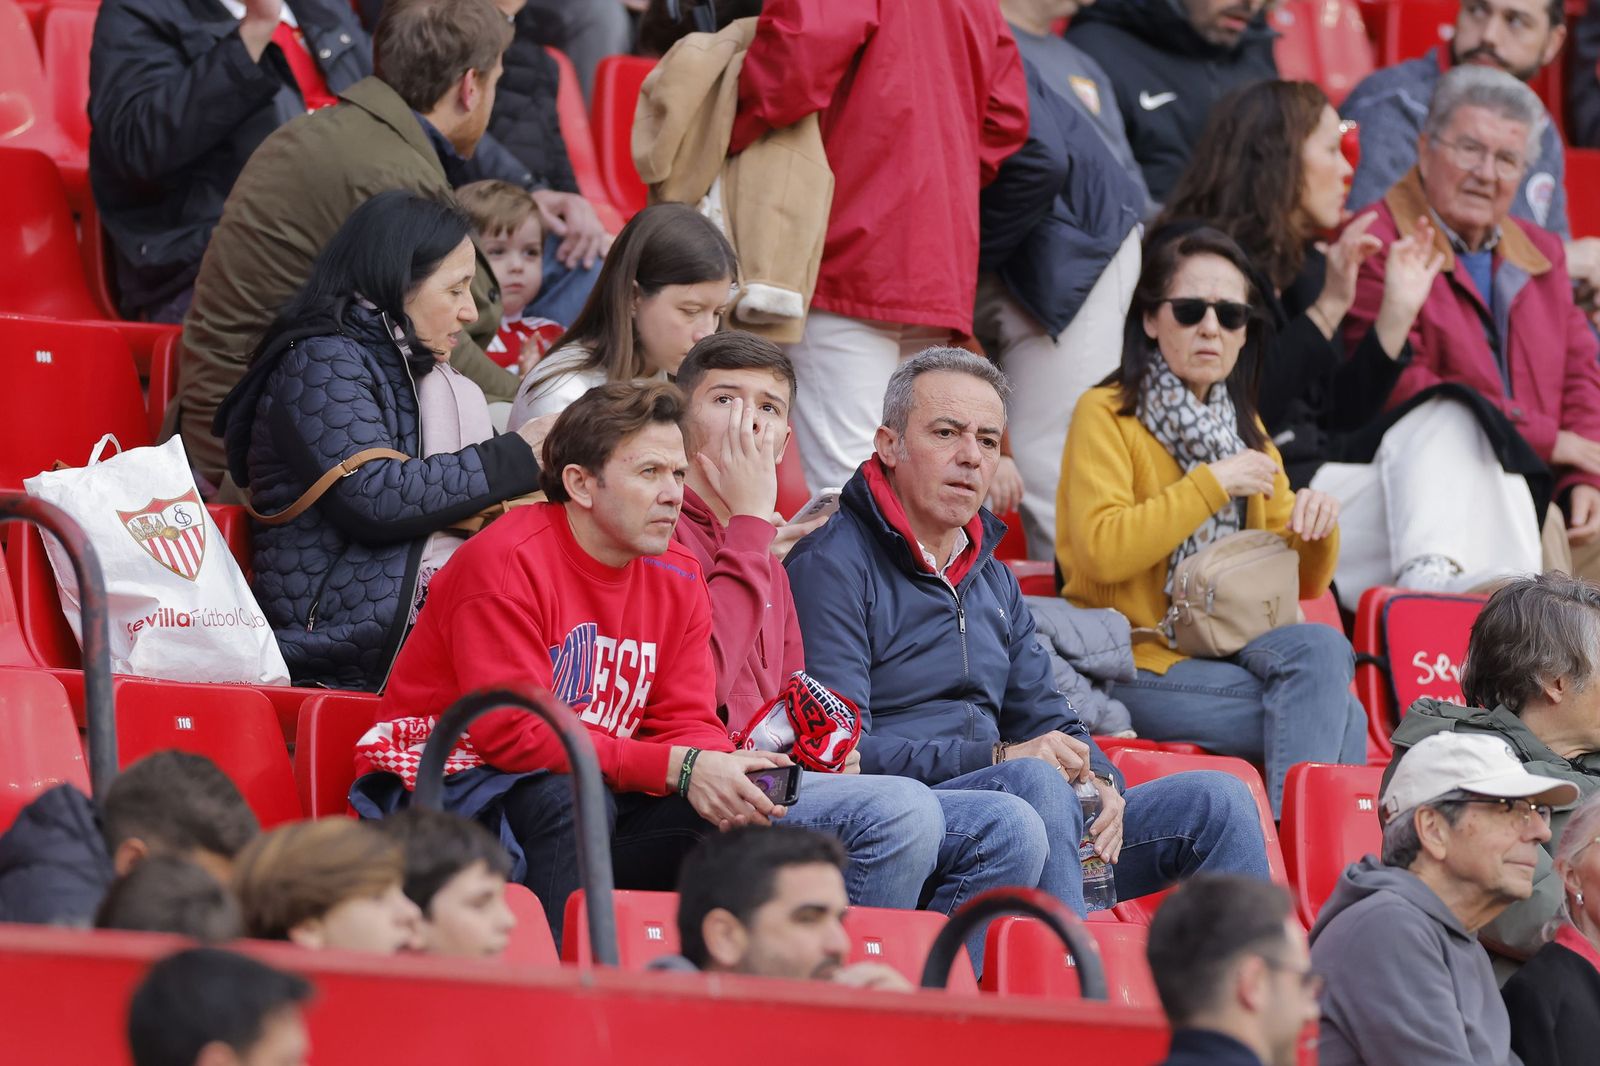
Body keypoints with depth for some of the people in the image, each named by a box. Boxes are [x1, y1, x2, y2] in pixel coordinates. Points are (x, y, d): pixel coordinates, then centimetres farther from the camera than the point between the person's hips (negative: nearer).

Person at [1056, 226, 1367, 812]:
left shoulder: (1245, 430, 20)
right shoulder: (1105, 415, -2)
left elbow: (1301, 584, 20)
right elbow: (1104, 550, -19)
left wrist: (1317, 529, -2)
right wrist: (1213, 483, -15)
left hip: (1229, 652, 6)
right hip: (1136, 667, -6)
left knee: (1321, 646, -28)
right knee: (1340, 717, -25)